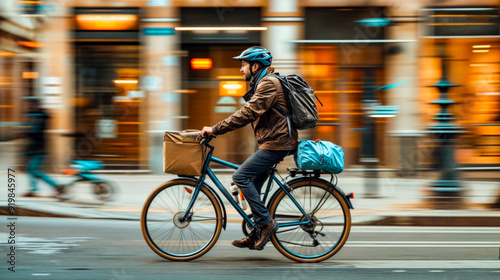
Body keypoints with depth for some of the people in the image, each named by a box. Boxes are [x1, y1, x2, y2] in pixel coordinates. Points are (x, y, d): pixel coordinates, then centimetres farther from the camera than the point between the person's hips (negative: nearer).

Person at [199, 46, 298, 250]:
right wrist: (216, 129, 13)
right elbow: (249, 114, 21)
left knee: (241, 176, -14)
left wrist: (215, 129, -21)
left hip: (276, 143, -11)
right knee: (253, 183, 11)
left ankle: (266, 222, -12)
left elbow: (247, 114, -23)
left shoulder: (268, 84, -15)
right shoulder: (261, 84, 19)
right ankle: (256, 235, 15)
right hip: (273, 141, 11)